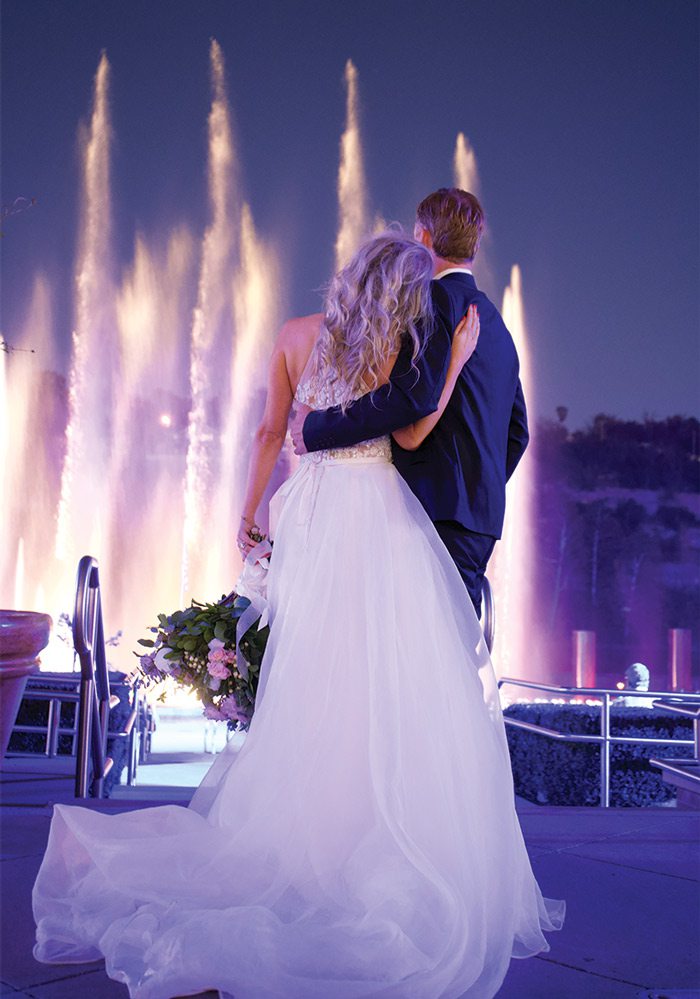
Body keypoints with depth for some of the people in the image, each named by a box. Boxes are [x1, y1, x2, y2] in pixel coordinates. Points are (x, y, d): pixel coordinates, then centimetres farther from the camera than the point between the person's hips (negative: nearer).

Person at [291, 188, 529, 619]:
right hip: (483, 510, 9)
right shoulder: (495, 323, 23)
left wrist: (318, 428, -13)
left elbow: (412, 395, -21)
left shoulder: (440, 299, -6)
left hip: (443, 505, -9)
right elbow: (516, 432, 25)